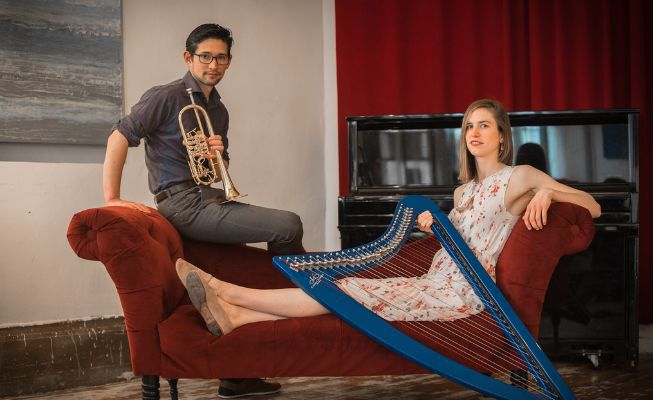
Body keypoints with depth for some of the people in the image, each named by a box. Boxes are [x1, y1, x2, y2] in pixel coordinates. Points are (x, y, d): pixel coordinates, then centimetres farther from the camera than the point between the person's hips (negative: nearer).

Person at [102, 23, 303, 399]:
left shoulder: (219, 110, 19)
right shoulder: (166, 97, -4)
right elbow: (120, 138, -10)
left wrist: (219, 156, -1)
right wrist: (112, 199, -16)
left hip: (214, 200, 9)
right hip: (187, 204, -9)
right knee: (289, 226, -19)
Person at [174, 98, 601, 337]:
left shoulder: (519, 177, -1)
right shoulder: (465, 189, 23)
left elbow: (592, 206, -5)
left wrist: (548, 191, -23)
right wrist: (432, 221, 12)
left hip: (459, 294, -8)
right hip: (434, 283, 8)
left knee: (344, 290, -18)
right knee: (345, 287, -13)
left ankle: (226, 292, -21)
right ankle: (234, 315, -25)